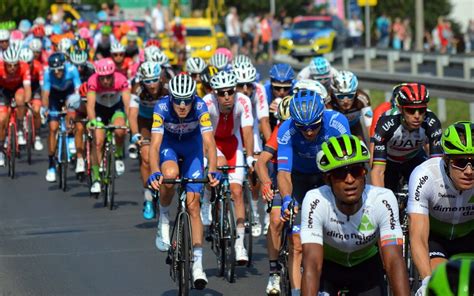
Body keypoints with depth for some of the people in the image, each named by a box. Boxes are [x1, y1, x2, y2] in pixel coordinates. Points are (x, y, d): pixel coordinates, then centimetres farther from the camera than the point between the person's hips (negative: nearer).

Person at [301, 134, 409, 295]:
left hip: (366, 265, 1)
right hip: (327, 265, -1)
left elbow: (394, 261, -36)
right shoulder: (315, 202, -34)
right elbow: (312, 264, -40)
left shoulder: (383, 200, -31)